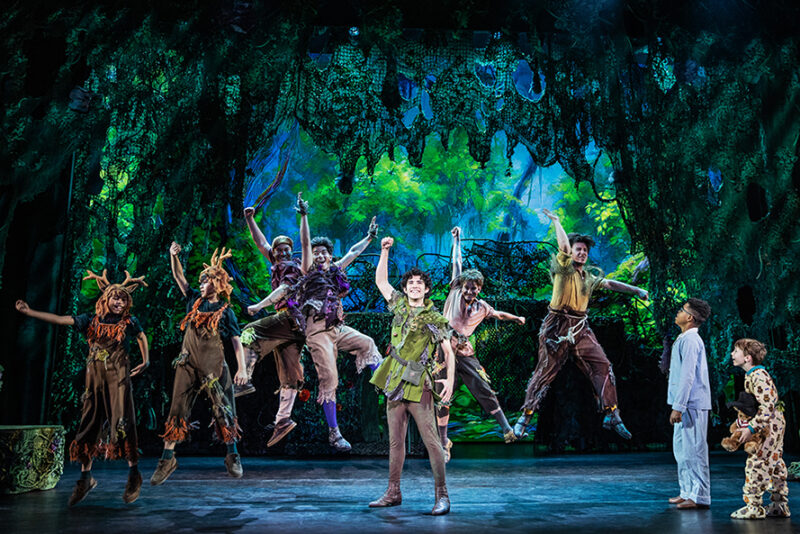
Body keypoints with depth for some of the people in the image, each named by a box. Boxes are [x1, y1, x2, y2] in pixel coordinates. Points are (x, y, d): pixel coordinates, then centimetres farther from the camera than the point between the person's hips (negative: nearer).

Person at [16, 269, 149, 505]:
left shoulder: (129, 322, 3)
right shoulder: (91, 320, 6)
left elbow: (142, 337, 19)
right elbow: (59, 319, 5)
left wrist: (146, 361, 9)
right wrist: (30, 312, 2)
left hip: (119, 379, -3)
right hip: (95, 378, 3)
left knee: (123, 423, -9)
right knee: (89, 424, 6)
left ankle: (134, 474, 2)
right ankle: (85, 477, 18)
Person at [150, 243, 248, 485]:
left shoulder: (225, 311, 0)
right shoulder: (194, 300, 11)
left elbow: (236, 340, -4)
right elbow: (179, 277, 14)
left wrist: (242, 368, -12)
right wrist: (174, 255, -1)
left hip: (214, 366, -3)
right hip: (188, 364, 3)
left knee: (223, 411, 1)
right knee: (178, 411, 2)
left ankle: (232, 457, 14)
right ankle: (168, 458, 9)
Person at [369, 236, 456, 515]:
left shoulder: (434, 319, -2)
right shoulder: (399, 304, 11)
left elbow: (448, 351, -1)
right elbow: (380, 280, 18)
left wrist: (450, 379, -15)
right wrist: (385, 251, 9)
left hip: (418, 386, -5)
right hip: (394, 384, 5)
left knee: (431, 440, -6)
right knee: (396, 441, 11)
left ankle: (442, 495, 1)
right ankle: (393, 493, 20)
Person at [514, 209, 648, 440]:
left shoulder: (590, 276, 14)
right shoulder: (563, 268, -4)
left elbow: (611, 284, 21)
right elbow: (564, 245, -17)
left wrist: (636, 290, 17)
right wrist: (556, 220, -11)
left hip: (580, 329, 6)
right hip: (557, 327, -6)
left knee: (603, 367, 0)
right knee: (544, 372, -2)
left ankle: (612, 417, 12)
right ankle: (524, 419, 8)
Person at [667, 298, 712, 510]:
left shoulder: (690, 340, -15)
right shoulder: (685, 339, 16)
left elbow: (687, 376, -20)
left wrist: (677, 407, -21)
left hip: (692, 405, -10)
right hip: (686, 405, 10)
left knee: (693, 450, -4)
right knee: (681, 449, 15)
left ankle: (700, 496, 2)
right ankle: (688, 491, 23)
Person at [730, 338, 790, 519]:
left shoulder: (759, 376, -22)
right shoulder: (751, 375, 10)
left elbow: (767, 407, -27)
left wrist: (751, 428, -26)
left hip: (769, 425, -10)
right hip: (774, 425, 10)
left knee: (755, 464, -8)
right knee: (774, 464, 15)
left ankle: (754, 507, -3)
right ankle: (780, 505, 24)